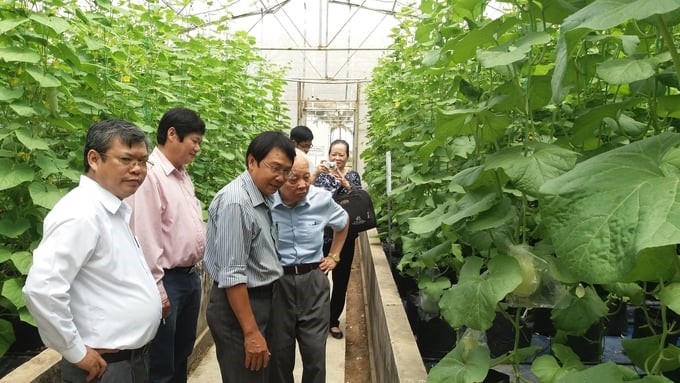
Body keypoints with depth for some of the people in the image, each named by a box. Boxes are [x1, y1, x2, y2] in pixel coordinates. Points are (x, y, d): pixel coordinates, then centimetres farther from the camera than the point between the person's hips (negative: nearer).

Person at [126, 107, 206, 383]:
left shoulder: (183, 175, 10)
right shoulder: (149, 175, -19)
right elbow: (145, 239, -21)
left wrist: (194, 271, 15)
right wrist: (157, 291, -19)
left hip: (191, 276, 9)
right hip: (167, 280, -9)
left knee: (182, 355, 23)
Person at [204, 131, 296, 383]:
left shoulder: (264, 197, 7)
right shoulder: (236, 202, -24)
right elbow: (231, 276, -26)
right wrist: (251, 332, -24)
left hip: (261, 300, 10)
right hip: (239, 305, -10)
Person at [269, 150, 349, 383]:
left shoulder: (322, 200, -3)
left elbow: (342, 223, 19)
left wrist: (334, 256, 16)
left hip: (313, 281, 2)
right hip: (275, 284, -2)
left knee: (315, 352, 6)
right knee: (279, 353, 12)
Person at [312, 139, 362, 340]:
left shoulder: (353, 175, 5)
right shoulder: (321, 173, 4)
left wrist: (345, 184, -24)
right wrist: (316, 173, -24)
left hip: (345, 235, 1)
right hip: (321, 234, -1)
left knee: (341, 279, 8)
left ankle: (333, 320, 24)